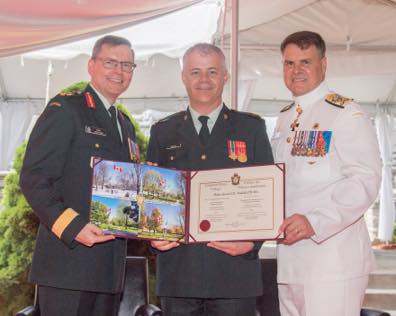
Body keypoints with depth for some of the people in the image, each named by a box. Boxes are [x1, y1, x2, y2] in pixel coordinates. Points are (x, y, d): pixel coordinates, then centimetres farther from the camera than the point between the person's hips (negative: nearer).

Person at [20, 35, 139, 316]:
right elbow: (33, 179, -12)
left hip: (110, 267, 7)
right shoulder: (65, 109, -3)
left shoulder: (126, 125, 20)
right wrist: (72, 226, -23)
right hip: (69, 259, -7)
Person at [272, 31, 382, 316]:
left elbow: (365, 181, -17)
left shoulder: (346, 113, -7)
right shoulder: (284, 119, 16)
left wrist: (314, 222, -25)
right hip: (290, 258, 7)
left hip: (333, 257, -7)